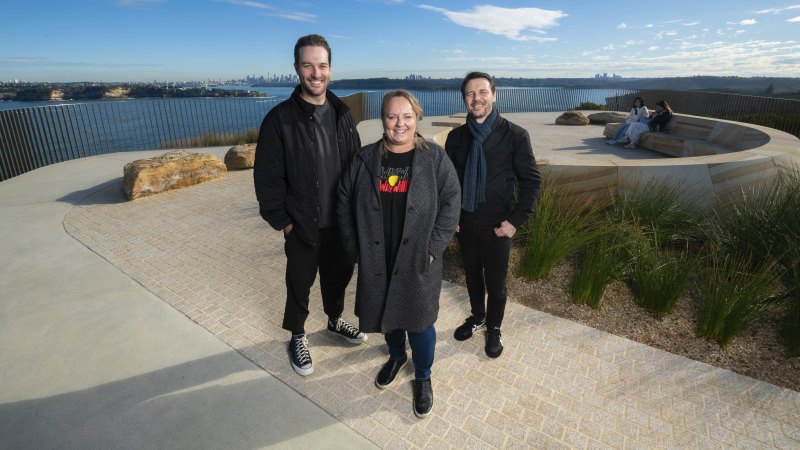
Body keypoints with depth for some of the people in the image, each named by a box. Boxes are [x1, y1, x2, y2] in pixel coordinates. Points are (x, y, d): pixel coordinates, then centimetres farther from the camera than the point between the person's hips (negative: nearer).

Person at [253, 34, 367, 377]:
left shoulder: (341, 114, 3)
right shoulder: (280, 118, -12)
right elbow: (267, 177, -11)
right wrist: (282, 220, -10)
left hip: (341, 221, 4)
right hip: (302, 226, -4)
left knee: (338, 274, 20)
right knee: (300, 284, 13)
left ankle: (335, 320, 47)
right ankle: (297, 337, 37)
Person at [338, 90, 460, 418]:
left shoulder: (435, 157, -6)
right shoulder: (365, 159, -1)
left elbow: (451, 201, -6)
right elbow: (345, 201, 3)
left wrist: (434, 246, -11)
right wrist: (354, 247, 0)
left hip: (419, 261, -2)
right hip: (377, 259, 3)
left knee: (419, 319, 9)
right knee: (386, 312, 20)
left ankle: (423, 377, 35)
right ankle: (396, 356, 51)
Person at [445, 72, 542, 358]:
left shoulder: (515, 136, -11)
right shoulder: (456, 136, -1)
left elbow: (532, 181, -8)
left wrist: (516, 220, -12)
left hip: (497, 225, -3)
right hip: (464, 223, 3)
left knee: (495, 282, 11)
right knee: (472, 275, 19)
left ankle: (494, 328, 36)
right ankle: (477, 317, 44)